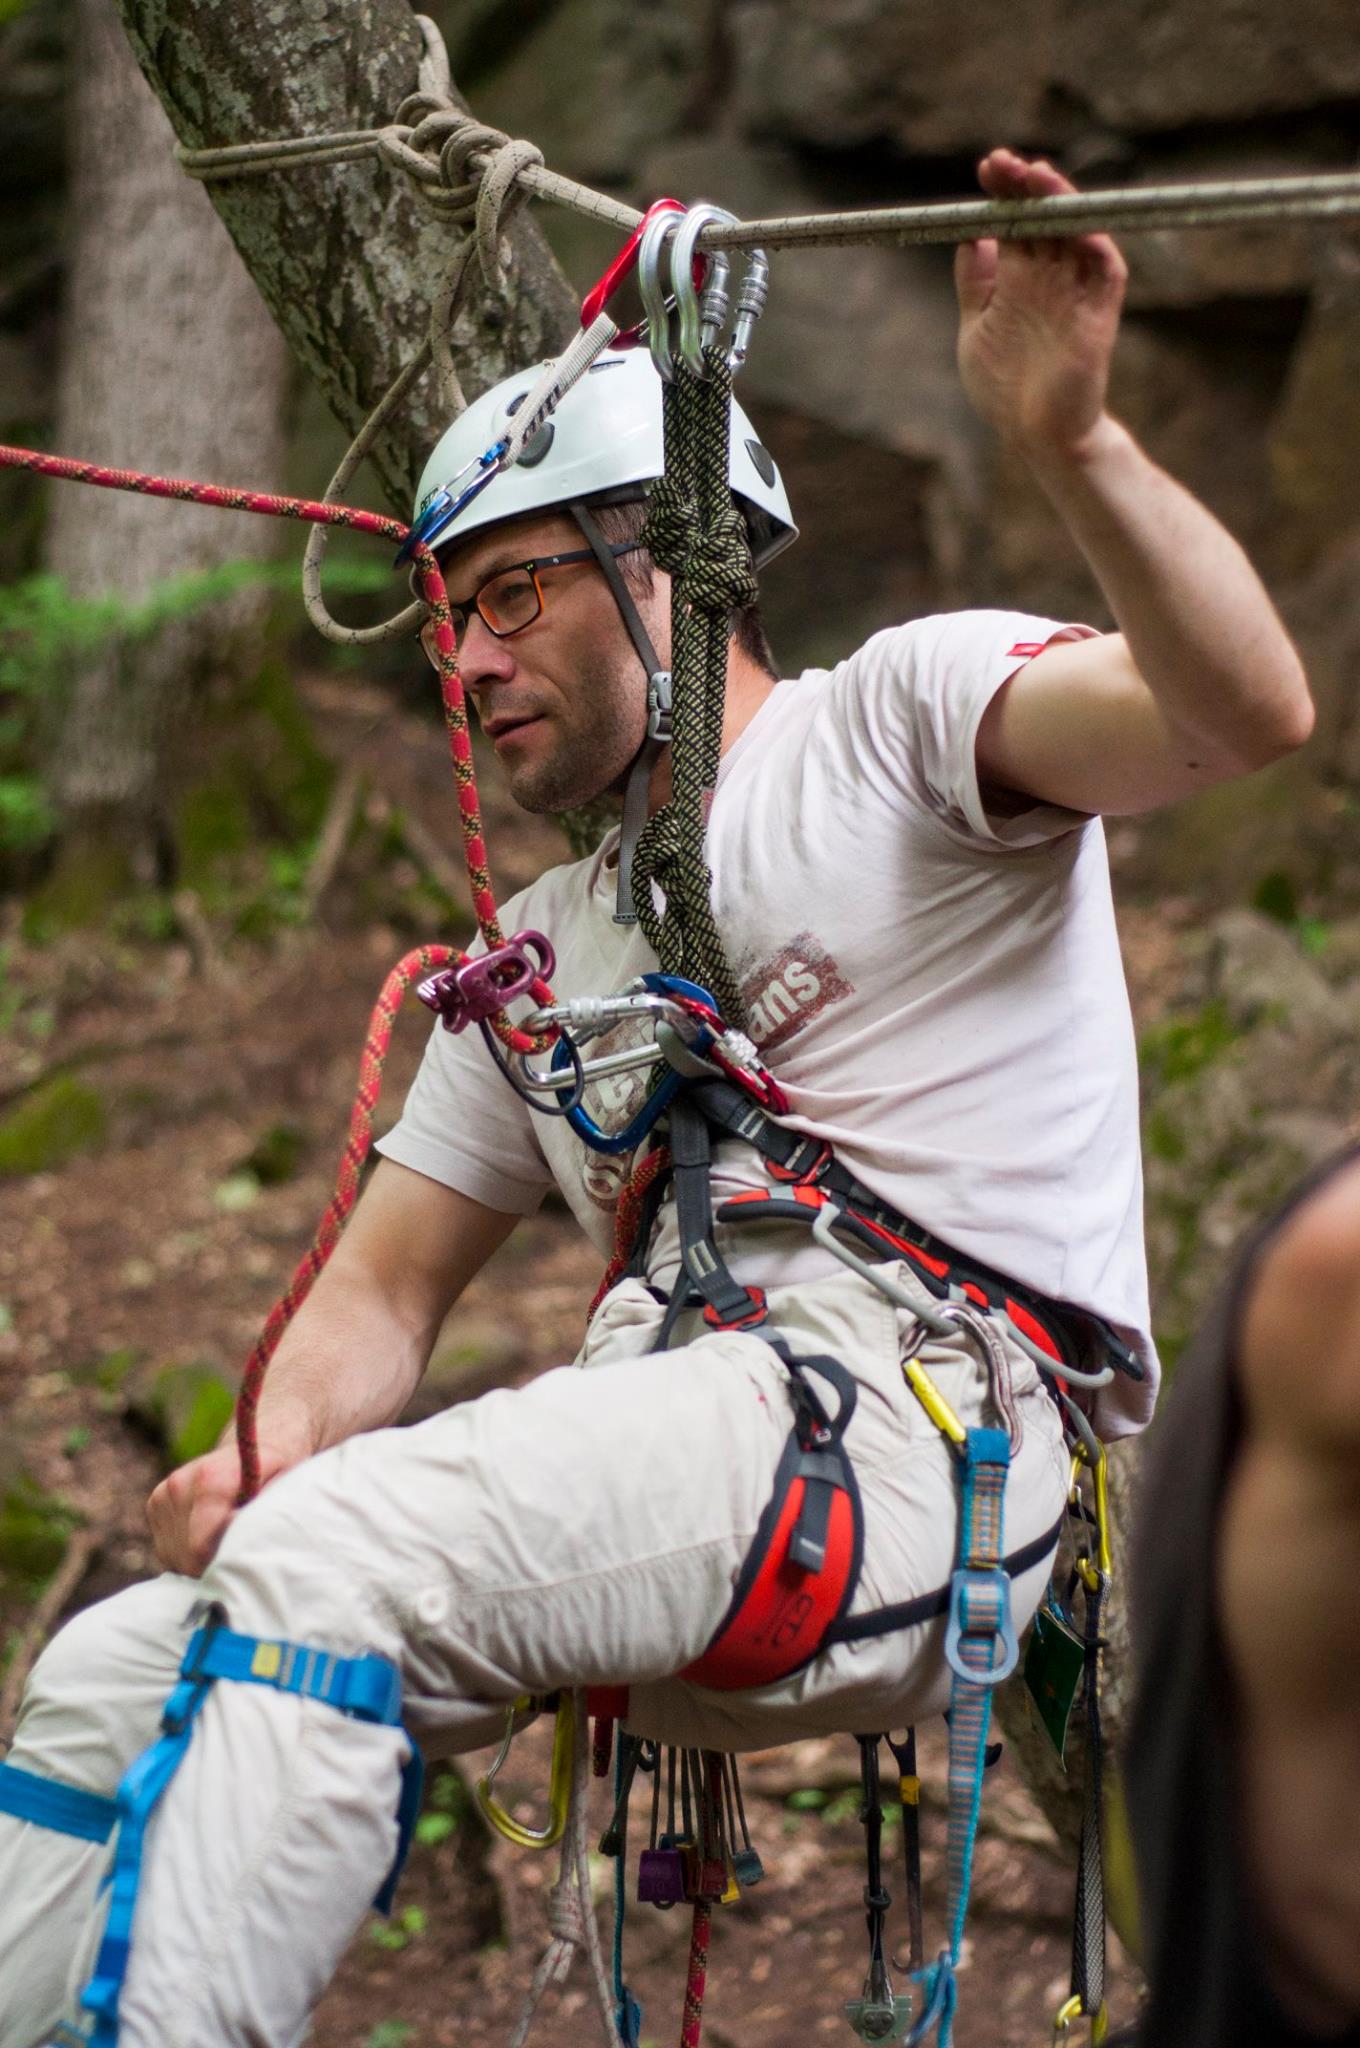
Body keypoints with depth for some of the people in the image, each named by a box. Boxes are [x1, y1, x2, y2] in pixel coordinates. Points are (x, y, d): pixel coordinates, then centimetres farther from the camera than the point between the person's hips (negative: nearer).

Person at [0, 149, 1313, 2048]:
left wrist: (1070, 434, -27)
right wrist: (270, 1449, 1)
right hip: (648, 1469, 7)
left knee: (322, 1574, -29)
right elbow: (388, 1280, 24)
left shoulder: (904, 707, 9)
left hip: (916, 1411, -7)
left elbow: (1245, 711, -11)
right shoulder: (542, 951, 29)